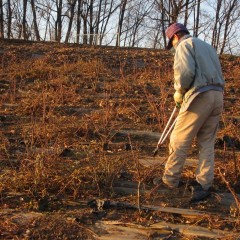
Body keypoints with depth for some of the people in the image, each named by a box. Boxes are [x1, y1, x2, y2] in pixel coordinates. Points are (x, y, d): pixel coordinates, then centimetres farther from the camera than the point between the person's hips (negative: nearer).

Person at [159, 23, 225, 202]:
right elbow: (216, 73, 22)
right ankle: (204, 184, 7)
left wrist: (179, 92, 0)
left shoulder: (185, 45, 3)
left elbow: (185, 71, -16)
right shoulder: (207, 46, 29)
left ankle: (170, 179, 12)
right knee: (207, 142, 9)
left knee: (180, 140, 3)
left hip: (200, 96, -8)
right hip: (217, 96, 8)